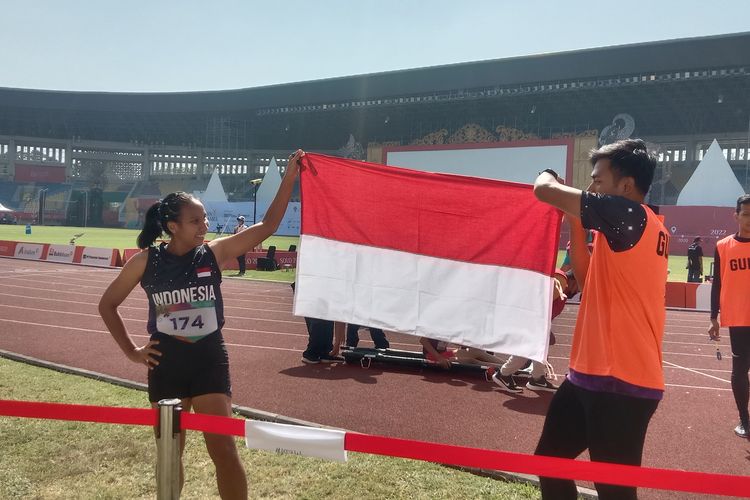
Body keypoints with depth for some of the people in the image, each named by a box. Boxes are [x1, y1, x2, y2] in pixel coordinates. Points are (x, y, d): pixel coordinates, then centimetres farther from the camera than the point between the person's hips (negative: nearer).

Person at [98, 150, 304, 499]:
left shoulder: (214, 253, -6)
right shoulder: (146, 261, -6)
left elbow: (267, 226, -12)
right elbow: (107, 304, 6)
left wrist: (288, 179, -19)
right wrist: (131, 350, 1)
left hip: (209, 360, 0)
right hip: (166, 363, 1)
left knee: (224, 451, 0)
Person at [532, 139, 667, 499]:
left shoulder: (629, 215, -16)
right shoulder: (638, 227, 13)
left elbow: (544, 190, -20)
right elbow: (591, 283, 18)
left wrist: (547, 175, 4)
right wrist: (575, 226, 9)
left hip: (620, 382, -10)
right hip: (591, 375, 10)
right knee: (549, 459, 21)